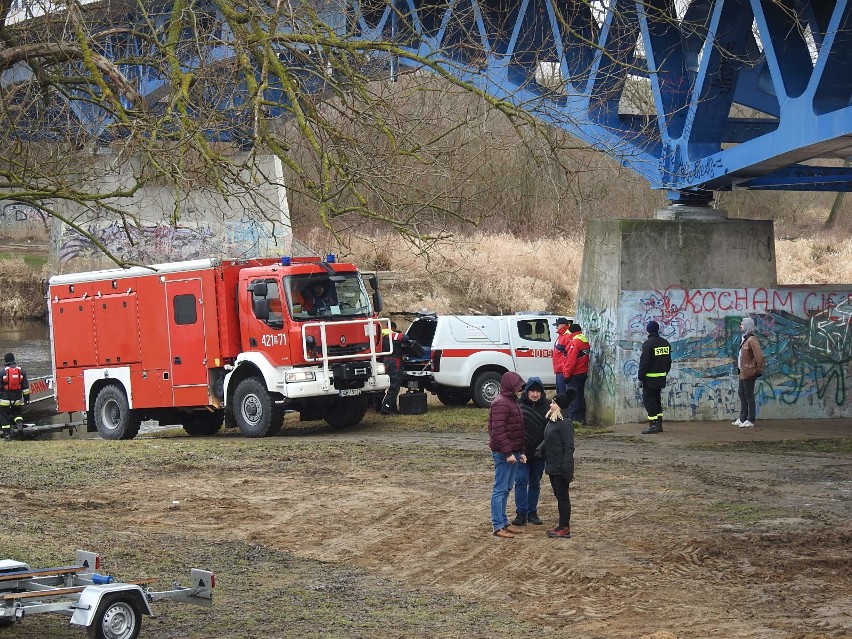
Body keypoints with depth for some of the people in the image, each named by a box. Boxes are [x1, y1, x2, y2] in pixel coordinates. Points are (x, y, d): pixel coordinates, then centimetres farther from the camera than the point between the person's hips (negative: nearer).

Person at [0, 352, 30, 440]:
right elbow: (25, 386, 5)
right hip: (17, 398, 3)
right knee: (17, 412, 23)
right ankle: (19, 422, -5)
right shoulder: (21, 371, 1)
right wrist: (26, 398, 12)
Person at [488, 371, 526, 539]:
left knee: (506, 488, 14)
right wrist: (508, 453, -24)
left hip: (512, 452, 10)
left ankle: (504, 522, 21)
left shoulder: (511, 401, 17)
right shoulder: (501, 403, -16)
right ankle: (498, 526, -4)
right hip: (503, 454, -10)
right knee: (500, 489, -6)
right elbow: (498, 431, -22)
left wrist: (520, 452, 21)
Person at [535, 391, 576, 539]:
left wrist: (567, 468, -22)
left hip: (561, 467, -9)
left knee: (563, 496, -2)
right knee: (558, 496, 15)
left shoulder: (565, 424, -18)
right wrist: (540, 451, 3)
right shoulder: (551, 421, 11)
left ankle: (565, 528, 5)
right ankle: (562, 525, 23)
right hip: (552, 466, 9)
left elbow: (569, 447, -20)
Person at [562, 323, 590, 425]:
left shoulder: (575, 342, -16)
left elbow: (571, 360, -19)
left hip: (574, 374, -9)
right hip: (583, 373, 9)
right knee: (580, 396, 14)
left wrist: (567, 374, -15)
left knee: (573, 397, -7)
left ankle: (574, 418, -10)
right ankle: (581, 419, 17)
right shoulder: (585, 341, 12)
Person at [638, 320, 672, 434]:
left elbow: (644, 362, -17)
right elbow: (669, 361, 16)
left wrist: (640, 378, -12)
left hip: (650, 378, -8)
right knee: (657, 400, 16)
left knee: (649, 400, -3)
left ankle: (653, 425, -8)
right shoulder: (665, 343, 10)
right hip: (661, 377, 8)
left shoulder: (648, 344, -15)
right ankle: (659, 424, 17)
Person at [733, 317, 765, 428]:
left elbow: (759, 355, -22)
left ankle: (750, 421, -2)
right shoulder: (744, 339, 14)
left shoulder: (751, 339, -17)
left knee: (749, 395, -6)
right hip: (743, 372, 10)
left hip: (749, 372, -10)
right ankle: (742, 419, 22)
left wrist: (759, 369, -16)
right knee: (742, 394, 15)